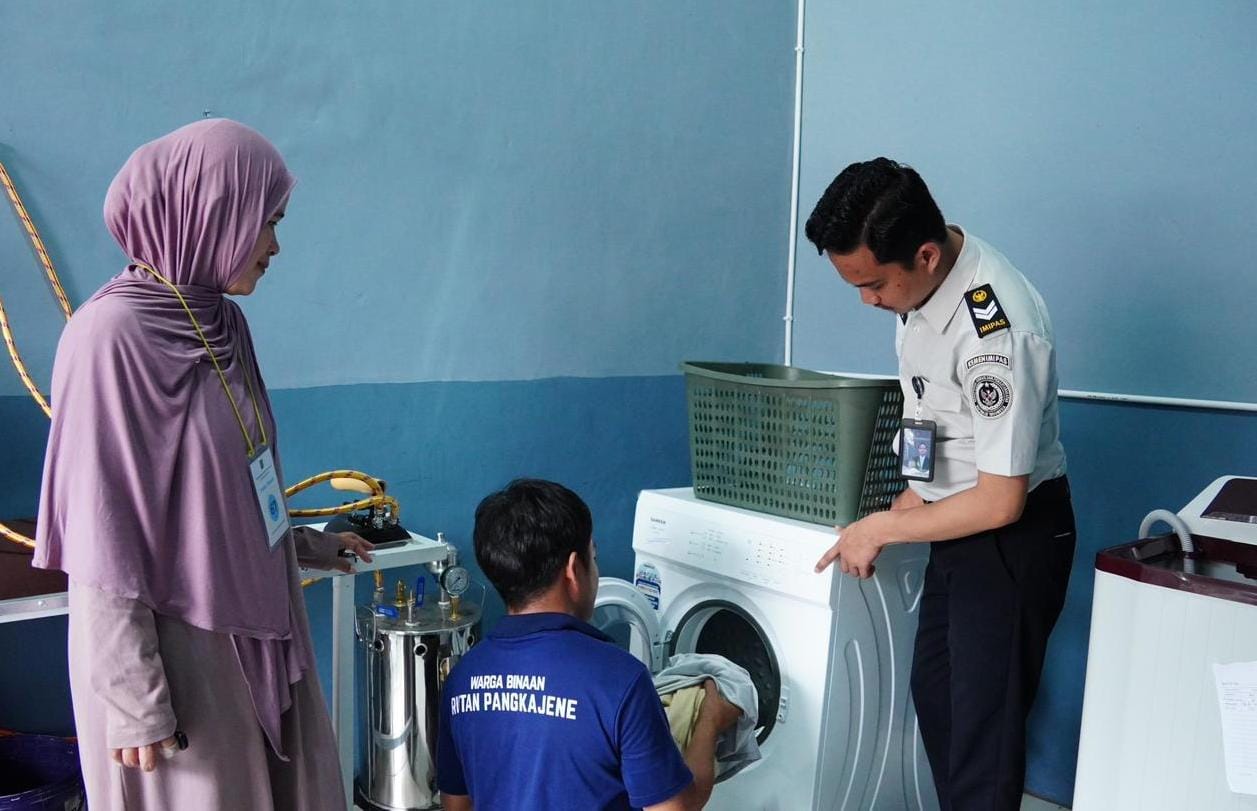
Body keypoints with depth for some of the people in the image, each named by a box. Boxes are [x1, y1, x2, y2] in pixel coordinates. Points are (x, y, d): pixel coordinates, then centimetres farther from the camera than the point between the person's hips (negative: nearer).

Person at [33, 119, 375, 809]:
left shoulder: (221, 324, 3)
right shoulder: (111, 335, -20)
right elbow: (101, 539, -20)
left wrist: (308, 545, 22)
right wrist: (134, 700, -18)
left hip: (257, 627, 8)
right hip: (173, 652, -7)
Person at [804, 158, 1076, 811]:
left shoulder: (998, 332, -31)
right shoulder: (915, 282, -6)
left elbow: (1001, 501, -25)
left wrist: (882, 528, -16)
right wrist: (912, 496, 0)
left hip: (1013, 535, -8)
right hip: (959, 523, 9)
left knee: (983, 719, 1)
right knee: (933, 693, 19)